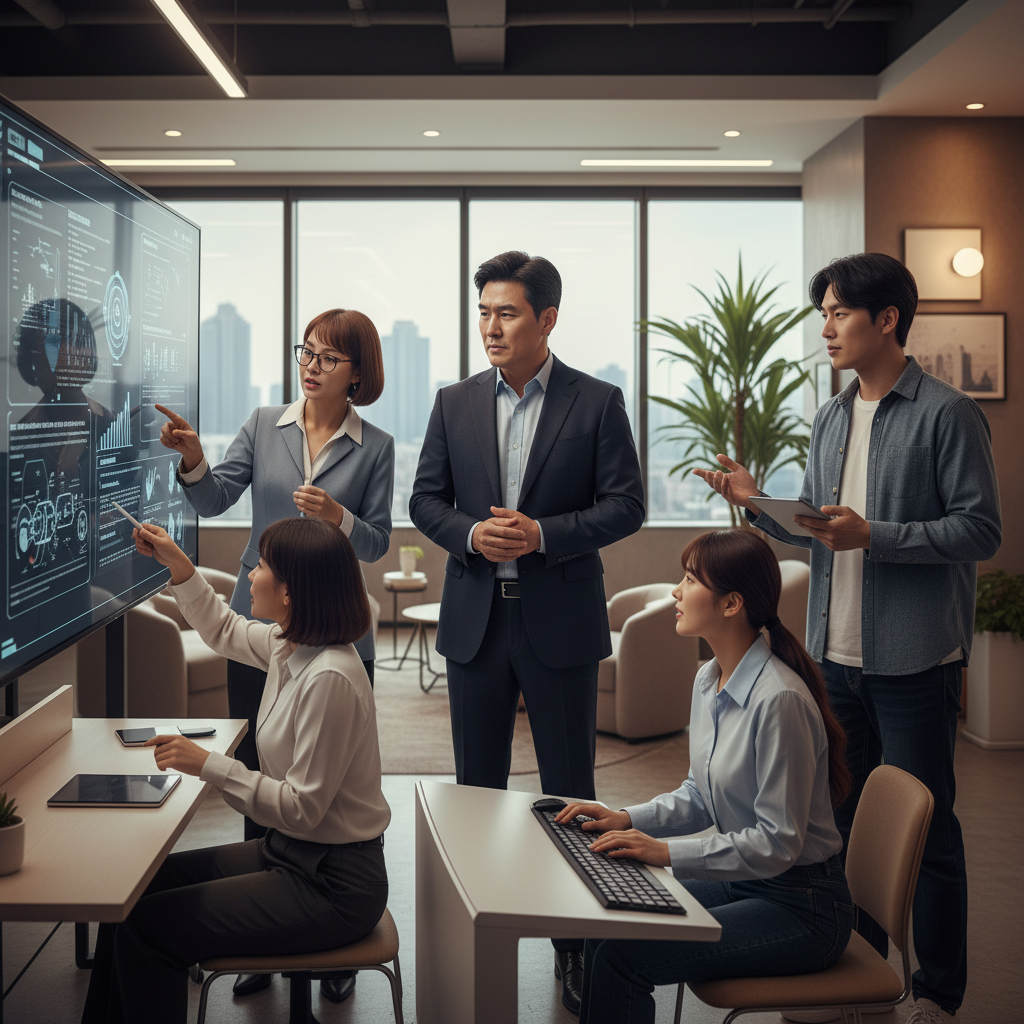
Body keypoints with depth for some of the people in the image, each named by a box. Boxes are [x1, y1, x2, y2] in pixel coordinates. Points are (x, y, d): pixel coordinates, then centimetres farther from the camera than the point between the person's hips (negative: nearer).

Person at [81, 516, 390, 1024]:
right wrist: (180, 567, 14)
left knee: (147, 926, -13)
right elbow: (226, 632, 24)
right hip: (288, 852, 10)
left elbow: (301, 809, -24)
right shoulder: (290, 644, 0)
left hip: (332, 885, -10)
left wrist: (209, 765, -22)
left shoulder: (330, 678, -28)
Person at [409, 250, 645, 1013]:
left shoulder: (598, 402, -3)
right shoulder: (455, 404, 6)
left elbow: (625, 505, -6)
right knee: (477, 786, 12)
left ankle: (575, 942, 20)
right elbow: (425, 499, 8)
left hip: (561, 621, -3)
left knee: (569, 790, 6)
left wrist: (543, 534, -18)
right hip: (475, 617, 3)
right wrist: (470, 534, -12)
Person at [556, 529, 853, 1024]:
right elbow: (699, 797, 14)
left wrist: (668, 853, -25)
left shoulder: (778, 700, -25)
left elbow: (778, 842, -23)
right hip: (741, 881, 8)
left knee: (622, 955, -18)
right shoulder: (708, 680, 4)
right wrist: (628, 819, -1)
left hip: (801, 907, -8)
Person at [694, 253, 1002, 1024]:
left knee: (925, 829, 3)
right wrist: (759, 504, -1)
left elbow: (981, 530, -13)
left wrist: (873, 536, -21)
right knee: (845, 819, 16)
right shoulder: (831, 419, 12)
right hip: (836, 653, 7)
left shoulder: (946, 413, -9)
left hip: (914, 659, -7)